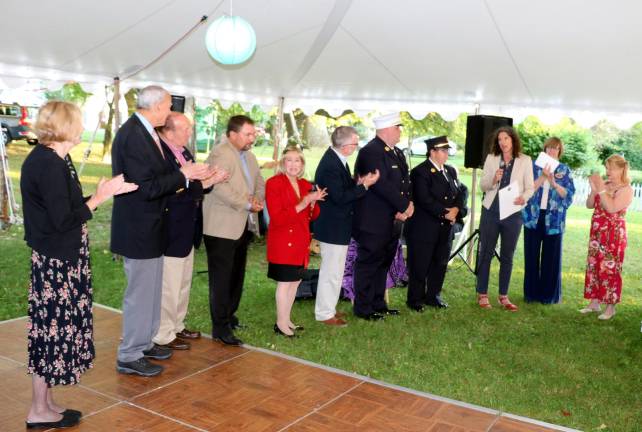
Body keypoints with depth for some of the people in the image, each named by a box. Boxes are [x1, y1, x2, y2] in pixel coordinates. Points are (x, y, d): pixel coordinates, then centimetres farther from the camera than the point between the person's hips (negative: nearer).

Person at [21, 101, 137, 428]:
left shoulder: (49, 159, 10)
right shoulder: (49, 164, -19)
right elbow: (63, 220, -21)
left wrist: (100, 193, 8)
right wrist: (100, 197, -12)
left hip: (59, 258, 10)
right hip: (56, 263, -10)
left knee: (52, 328, 15)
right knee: (52, 329, 1)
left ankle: (46, 403, 27)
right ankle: (39, 412, 16)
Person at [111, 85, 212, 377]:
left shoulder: (144, 132, 9)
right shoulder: (133, 135, -21)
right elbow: (147, 188, -25)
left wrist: (192, 176, 4)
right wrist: (184, 175, -16)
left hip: (148, 227, 10)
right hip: (139, 229, -10)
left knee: (151, 290, 20)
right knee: (141, 293, 1)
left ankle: (144, 343, 35)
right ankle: (129, 357, 15)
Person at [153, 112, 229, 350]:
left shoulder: (184, 152, 8)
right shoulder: (161, 154, -22)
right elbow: (174, 193, -28)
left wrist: (210, 179, -7)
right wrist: (206, 183, -23)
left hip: (187, 231, 10)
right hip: (172, 233, -10)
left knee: (183, 283, 22)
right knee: (169, 287, 4)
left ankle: (177, 326, 38)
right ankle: (163, 335, 20)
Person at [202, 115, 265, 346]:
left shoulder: (249, 156, 16)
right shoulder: (220, 154, -14)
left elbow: (259, 183, 17)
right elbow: (220, 188, -25)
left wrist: (257, 200, -5)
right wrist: (247, 205, -20)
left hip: (243, 226, 9)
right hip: (222, 228, -9)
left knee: (237, 275, 17)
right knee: (221, 277, -3)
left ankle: (229, 316, 31)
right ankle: (220, 327, 4)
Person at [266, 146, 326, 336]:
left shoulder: (305, 185, 10)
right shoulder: (274, 183, -12)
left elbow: (312, 216, 13)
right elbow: (277, 217, -19)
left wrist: (313, 202, -8)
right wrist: (302, 204, -23)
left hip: (300, 242, 7)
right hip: (283, 242, -7)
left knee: (295, 281, 13)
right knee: (285, 283, -1)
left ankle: (287, 319, 27)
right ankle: (281, 324, 11)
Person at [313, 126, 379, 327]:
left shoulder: (336, 159, 6)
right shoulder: (331, 165, -24)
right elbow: (339, 197, -25)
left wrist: (358, 182, -4)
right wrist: (364, 185, -21)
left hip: (336, 225, 10)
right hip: (333, 227, -10)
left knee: (333, 271, 20)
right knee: (332, 271, 1)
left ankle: (328, 308, 33)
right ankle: (324, 314, 14)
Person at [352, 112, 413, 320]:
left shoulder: (397, 153, 14)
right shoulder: (371, 152, -16)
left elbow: (404, 182, 10)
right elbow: (382, 185, -23)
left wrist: (405, 206, -8)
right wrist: (405, 206, -16)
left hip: (392, 221, 9)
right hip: (373, 222, -9)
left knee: (383, 263, 16)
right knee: (368, 264, 1)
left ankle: (378, 304, 29)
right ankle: (363, 308, 12)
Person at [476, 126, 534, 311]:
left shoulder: (525, 160, 2)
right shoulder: (491, 158, 4)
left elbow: (530, 187, 1)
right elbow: (482, 185, 2)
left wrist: (523, 197, -20)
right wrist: (493, 179, -19)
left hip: (513, 214, 0)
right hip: (491, 212, 0)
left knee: (507, 256, 7)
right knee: (486, 253, 4)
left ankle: (503, 296, 17)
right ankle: (482, 294, 13)